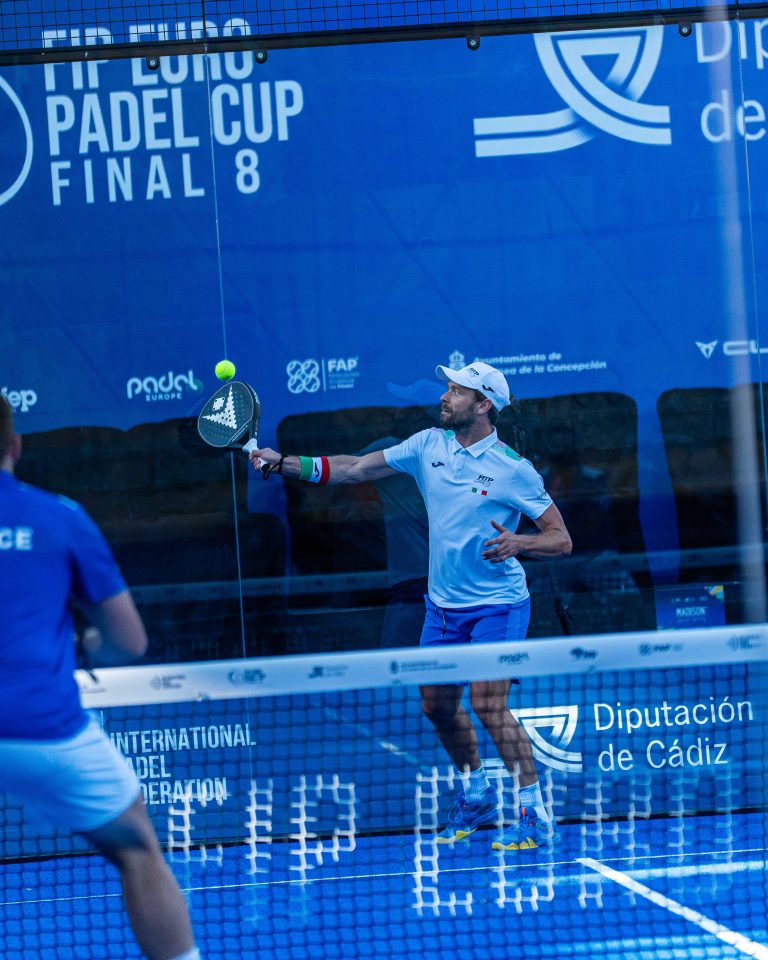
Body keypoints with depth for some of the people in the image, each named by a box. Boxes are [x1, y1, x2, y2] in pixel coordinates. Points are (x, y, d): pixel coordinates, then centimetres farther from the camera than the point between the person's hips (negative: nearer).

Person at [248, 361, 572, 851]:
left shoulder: (513, 469, -15)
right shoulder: (428, 445, 1)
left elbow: (561, 539, -13)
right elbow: (355, 468, 6)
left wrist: (519, 543, -33)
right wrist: (284, 462, -1)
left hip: (496, 604, -7)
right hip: (444, 604, 7)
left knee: (488, 704, -18)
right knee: (438, 704, 12)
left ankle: (537, 815, -9)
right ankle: (476, 794, 35)